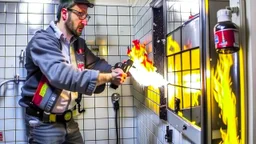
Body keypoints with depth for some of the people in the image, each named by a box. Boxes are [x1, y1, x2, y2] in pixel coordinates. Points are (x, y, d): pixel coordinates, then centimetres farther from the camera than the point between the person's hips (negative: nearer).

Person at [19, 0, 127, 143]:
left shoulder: (79, 43, 8)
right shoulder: (42, 40, -18)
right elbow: (60, 74, -34)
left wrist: (113, 71, -11)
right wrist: (107, 77, -34)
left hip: (69, 120, 7)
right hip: (44, 123, -7)